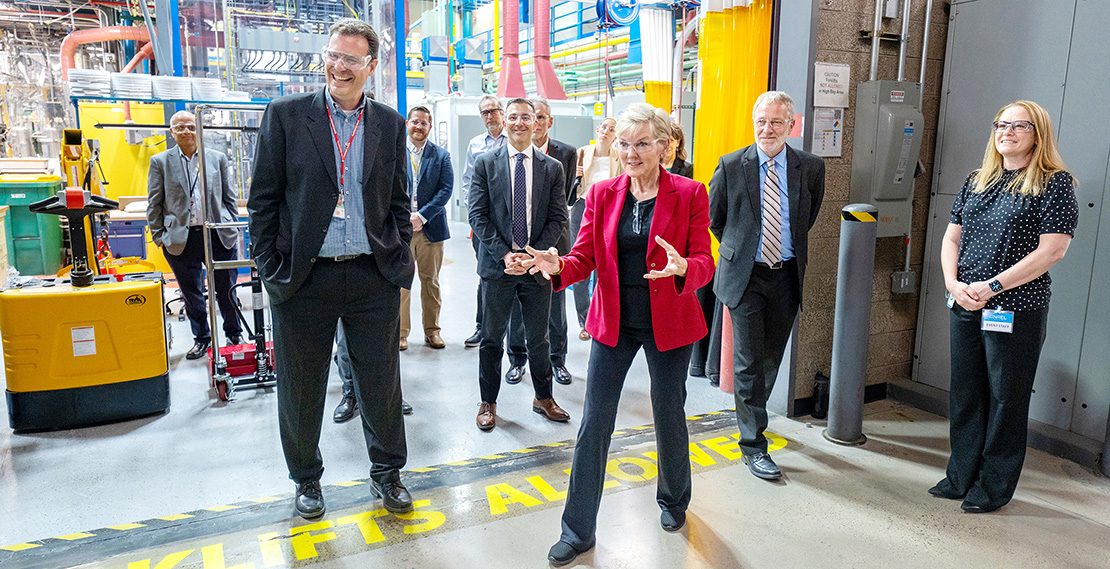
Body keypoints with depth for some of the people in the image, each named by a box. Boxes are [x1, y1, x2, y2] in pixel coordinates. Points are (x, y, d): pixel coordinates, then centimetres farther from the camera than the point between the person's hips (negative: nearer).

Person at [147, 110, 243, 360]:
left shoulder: (217, 159, 8)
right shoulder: (160, 162, 6)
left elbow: (229, 198, 11)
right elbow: (154, 204, 6)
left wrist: (233, 228, 6)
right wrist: (159, 236, 0)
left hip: (218, 236, 0)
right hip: (181, 239, 0)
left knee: (226, 290, 7)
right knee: (191, 293, 9)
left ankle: (234, 334, 23)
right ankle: (201, 338, 24)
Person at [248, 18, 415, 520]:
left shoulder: (390, 124, 7)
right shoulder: (286, 114, 0)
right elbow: (264, 198, 0)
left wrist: (399, 262, 2)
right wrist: (271, 271, -6)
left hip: (373, 277, 1)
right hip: (304, 278, -1)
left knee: (382, 384, 10)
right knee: (300, 390, 12)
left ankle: (387, 473, 32)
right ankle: (306, 479, 34)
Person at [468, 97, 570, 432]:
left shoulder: (552, 168, 5)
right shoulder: (486, 164, 2)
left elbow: (558, 219, 1)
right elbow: (478, 216, -4)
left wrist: (532, 255, -11)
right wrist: (504, 254, -13)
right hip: (497, 265, -1)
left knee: (538, 338, 13)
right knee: (492, 338, 9)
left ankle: (543, 398, 31)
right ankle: (488, 402, 24)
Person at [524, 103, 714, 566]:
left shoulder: (689, 194, -6)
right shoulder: (602, 194, 1)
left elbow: (705, 263, -9)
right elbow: (585, 258, -1)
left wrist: (682, 267, -32)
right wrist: (558, 266, -23)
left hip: (669, 324, -1)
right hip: (613, 323, 2)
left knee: (669, 418, 15)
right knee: (594, 424, 2)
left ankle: (674, 501, 44)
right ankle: (578, 531, 15)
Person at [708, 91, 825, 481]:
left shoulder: (811, 168, 2)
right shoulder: (731, 166, -4)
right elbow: (714, 217, 9)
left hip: (787, 275, 3)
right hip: (745, 275, -2)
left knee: (772, 357, 15)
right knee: (749, 361, -2)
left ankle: (751, 414, 40)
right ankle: (754, 443, 8)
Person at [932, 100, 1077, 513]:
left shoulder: (1055, 183, -6)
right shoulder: (977, 182, 11)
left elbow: (1052, 250, -14)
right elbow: (951, 238, 11)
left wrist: (992, 286, -17)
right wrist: (954, 282, -6)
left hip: (1017, 310, -5)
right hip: (965, 307, 6)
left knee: (1006, 398, 5)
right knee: (965, 394, 13)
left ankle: (994, 488, 20)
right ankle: (961, 477, 27)